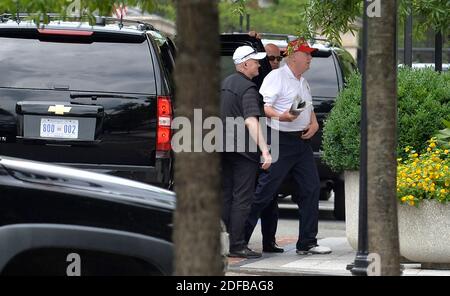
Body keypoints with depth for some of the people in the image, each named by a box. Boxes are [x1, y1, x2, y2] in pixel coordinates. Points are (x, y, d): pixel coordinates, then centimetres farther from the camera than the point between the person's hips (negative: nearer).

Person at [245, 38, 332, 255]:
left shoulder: (303, 82, 20)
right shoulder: (277, 77, -8)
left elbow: (310, 109, 28)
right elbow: (262, 107, -17)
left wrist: (314, 124, 8)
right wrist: (281, 116, -32)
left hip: (302, 141, 9)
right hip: (281, 141, -9)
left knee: (311, 188, 4)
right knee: (265, 191, -7)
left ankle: (307, 243, 10)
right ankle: (240, 238, -1)